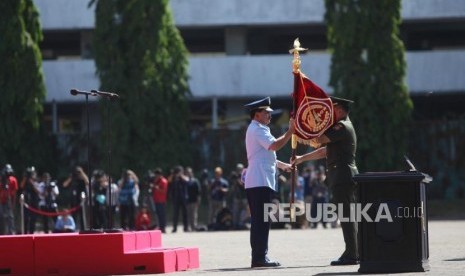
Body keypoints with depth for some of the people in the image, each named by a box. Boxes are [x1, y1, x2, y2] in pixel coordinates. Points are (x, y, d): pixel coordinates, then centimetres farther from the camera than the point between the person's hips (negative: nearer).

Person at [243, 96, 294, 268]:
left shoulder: (257, 130, 24)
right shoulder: (258, 130, -9)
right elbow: (274, 145, -24)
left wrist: (283, 165, 28)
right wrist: (290, 132, -18)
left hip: (260, 182, 11)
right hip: (260, 182, -11)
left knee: (260, 221, 10)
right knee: (261, 221, -12)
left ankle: (260, 257, 12)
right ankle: (259, 258, -14)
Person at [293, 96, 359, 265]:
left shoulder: (342, 126, -10)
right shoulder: (344, 127, 23)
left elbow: (319, 140, -19)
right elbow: (325, 151, 27)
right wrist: (302, 159, 27)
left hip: (342, 176, -10)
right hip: (345, 177, 10)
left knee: (346, 216, -11)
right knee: (349, 216, 11)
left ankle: (351, 255, -12)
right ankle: (353, 253, 13)